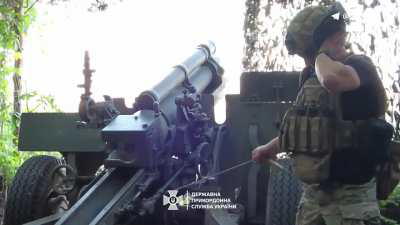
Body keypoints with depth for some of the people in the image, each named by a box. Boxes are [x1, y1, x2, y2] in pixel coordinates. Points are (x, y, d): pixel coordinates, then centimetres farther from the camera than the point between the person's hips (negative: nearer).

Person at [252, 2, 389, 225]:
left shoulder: (358, 65, -11)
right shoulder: (313, 78, 12)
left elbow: (334, 80, -37)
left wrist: (321, 53, -17)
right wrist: (270, 148, 32)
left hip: (349, 194, -8)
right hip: (312, 192, 8)